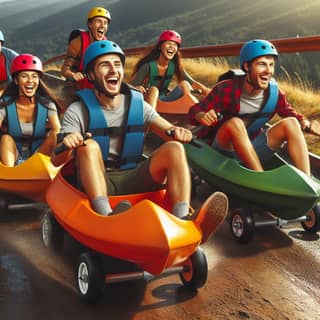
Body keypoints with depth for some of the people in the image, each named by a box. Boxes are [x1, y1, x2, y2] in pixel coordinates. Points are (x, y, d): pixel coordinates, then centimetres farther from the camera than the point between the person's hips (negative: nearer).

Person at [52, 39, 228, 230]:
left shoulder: (138, 105, 8)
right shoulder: (78, 111, -1)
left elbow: (169, 130, -3)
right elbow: (56, 161, -10)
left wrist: (178, 133, -28)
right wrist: (66, 146, -33)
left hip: (133, 179, 3)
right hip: (96, 184, -2)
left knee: (175, 148, -18)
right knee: (88, 146, -30)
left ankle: (182, 220, -35)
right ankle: (106, 216, -44)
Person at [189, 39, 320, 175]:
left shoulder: (274, 92, -6)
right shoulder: (226, 90, -19)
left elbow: (293, 115, 7)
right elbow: (194, 111, -15)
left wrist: (307, 124, -16)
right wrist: (202, 116, -39)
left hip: (252, 151, 4)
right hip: (222, 151, -4)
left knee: (291, 123, -12)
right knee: (235, 123, -34)